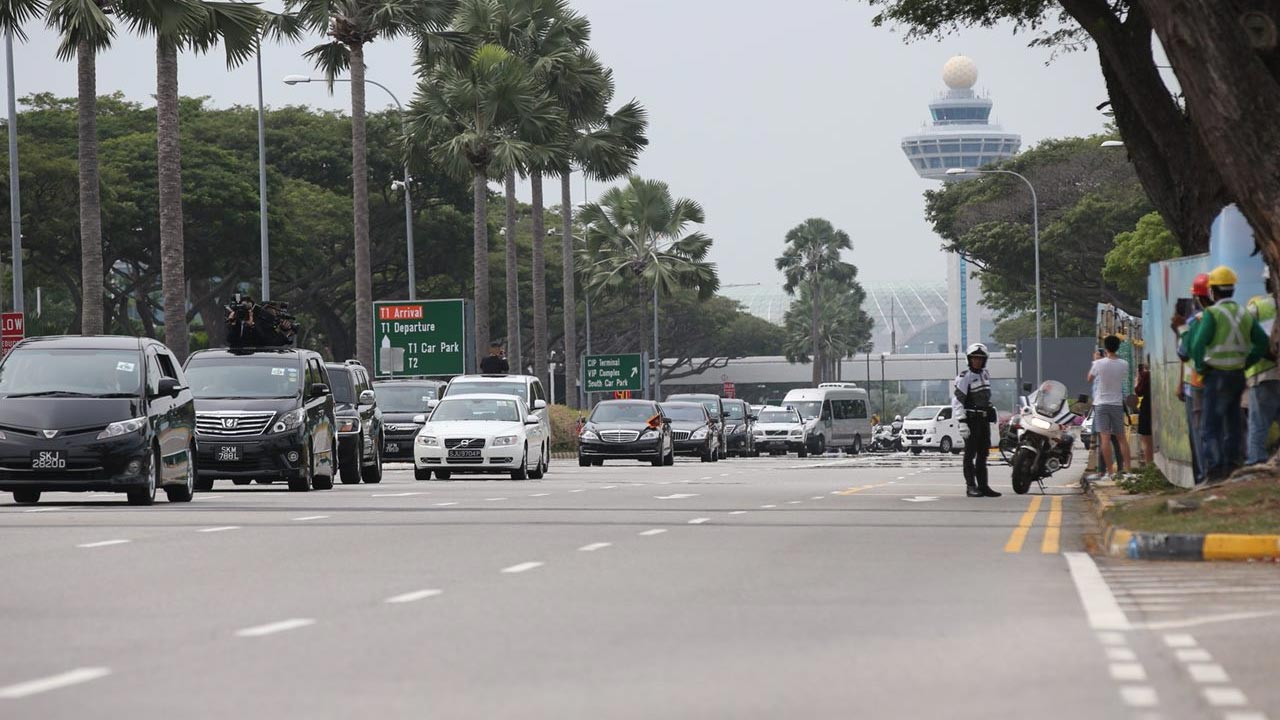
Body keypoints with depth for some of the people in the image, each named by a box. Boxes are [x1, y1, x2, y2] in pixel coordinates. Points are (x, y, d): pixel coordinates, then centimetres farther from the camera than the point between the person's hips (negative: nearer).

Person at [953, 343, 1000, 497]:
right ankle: (971, 486, -6)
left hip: (984, 419, 8)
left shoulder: (986, 374, 15)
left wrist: (991, 417, 24)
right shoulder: (964, 377, -10)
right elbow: (957, 400, -16)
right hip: (971, 420, -8)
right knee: (970, 454, -6)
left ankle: (983, 486, 14)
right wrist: (961, 421, -23)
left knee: (983, 454, 10)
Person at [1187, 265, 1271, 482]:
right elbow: (1264, 344, 6)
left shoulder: (1212, 314, -12)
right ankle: (1231, 466, 19)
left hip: (1217, 375, -6)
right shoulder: (1245, 315, 8)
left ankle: (1214, 468, -14)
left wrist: (1200, 366, -5)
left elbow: (1197, 345, -21)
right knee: (1232, 424, 16)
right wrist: (1246, 362, 11)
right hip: (1238, 375, 6)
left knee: (1210, 426, -4)